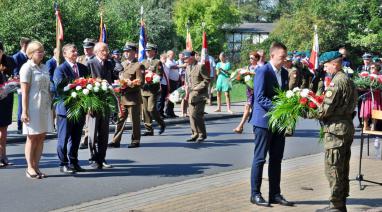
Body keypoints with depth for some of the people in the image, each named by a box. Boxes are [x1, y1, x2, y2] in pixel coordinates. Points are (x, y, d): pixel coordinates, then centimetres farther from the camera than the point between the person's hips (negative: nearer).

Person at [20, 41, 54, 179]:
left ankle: (36, 166, 12)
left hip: (45, 106, 6)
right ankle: (30, 167, 8)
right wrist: (24, 111, -14)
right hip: (33, 106, -6)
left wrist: (52, 107, 13)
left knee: (41, 137, 6)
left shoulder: (44, 67, 14)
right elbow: (24, 92, -10)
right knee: (32, 137, 0)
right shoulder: (27, 68, -6)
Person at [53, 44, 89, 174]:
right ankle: (63, 164, 9)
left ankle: (73, 162, 23)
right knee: (64, 138, 1)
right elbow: (59, 86, -19)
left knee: (76, 138, 13)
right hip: (66, 109, -6)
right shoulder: (60, 69, -8)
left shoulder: (83, 68, 13)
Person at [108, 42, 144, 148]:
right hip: (123, 96, 6)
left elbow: (140, 82, -11)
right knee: (120, 119, 7)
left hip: (133, 97, -6)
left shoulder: (138, 66, -6)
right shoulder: (123, 64, 16)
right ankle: (116, 141, 9)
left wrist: (130, 83, -24)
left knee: (135, 120, 3)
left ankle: (135, 141, 13)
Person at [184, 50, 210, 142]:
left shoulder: (200, 66, -10)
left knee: (197, 115, -9)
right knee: (192, 115, 7)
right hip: (191, 95, 8)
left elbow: (207, 79, -11)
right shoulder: (188, 67, 15)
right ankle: (195, 134, 16)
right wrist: (187, 90, 10)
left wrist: (197, 87, -16)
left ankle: (202, 134, 5)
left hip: (200, 94, -8)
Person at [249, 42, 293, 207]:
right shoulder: (263, 71, -11)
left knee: (276, 159, 10)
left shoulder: (284, 73, 12)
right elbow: (260, 98, -18)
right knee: (260, 159, 0)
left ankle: (275, 194, 17)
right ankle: (255, 194, 8)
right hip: (264, 121, -7)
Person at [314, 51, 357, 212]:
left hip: (335, 128, -10)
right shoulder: (348, 80, 16)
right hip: (347, 127, 10)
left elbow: (326, 109, -19)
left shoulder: (337, 82, -16)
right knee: (343, 168, 15)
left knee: (333, 168, -4)